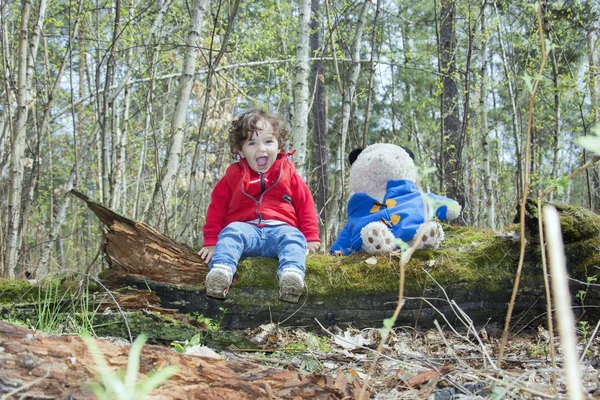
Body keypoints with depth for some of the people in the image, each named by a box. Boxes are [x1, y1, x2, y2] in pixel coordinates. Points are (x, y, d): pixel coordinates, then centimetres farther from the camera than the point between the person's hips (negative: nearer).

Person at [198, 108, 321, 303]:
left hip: (281, 229, 0)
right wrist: (211, 241, 7)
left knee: (293, 237, -33)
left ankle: (292, 274, -60)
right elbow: (217, 208, 15)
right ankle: (221, 271, -56)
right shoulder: (233, 176, 14)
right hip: (245, 228, 0)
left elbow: (305, 204, 15)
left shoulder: (288, 173, 14)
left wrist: (311, 237, 6)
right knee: (231, 232, -32)